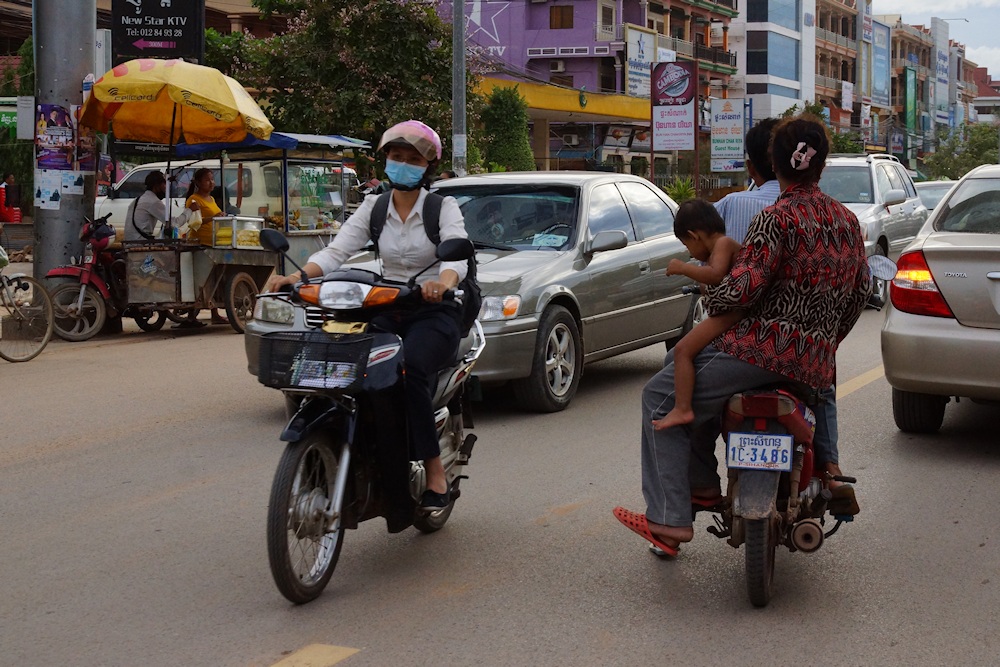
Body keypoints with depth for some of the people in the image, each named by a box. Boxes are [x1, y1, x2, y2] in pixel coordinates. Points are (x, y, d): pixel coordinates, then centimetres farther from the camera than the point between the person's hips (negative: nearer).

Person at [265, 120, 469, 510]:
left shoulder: (443, 207, -1)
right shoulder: (373, 207, 10)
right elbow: (337, 251, -3)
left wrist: (442, 282, -43)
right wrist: (297, 277, -23)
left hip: (436, 311, -4)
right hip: (387, 313, 4)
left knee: (409, 369, -34)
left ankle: (434, 471, -24)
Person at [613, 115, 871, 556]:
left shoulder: (776, 220, -14)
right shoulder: (848, 221, 10)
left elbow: (742, 288, -22)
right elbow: (861, 291, 19)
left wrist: (711, 304, 0)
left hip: (765, 350, -8)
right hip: (817, 367, 9)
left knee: (662, 398, 3)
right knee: (697, 372, 32)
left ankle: (669, 517, -2)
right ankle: (701, 483, 32)